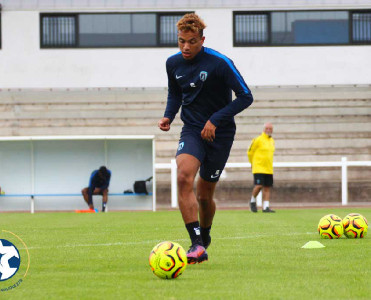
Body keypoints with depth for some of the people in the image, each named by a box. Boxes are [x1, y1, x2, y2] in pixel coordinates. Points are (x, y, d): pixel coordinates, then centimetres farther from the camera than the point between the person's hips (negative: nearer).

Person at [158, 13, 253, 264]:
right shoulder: (173, 63, 1)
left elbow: (245, 97, -12)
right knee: (184, 177, -25)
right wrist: (168, 116, 0)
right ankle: (197, 245, -27)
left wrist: (216, 120, -19)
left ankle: (204, 236, 36)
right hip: (192, 130, 3)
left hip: (220, 134, -3)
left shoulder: (220, 63, -15)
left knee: (204, 194, 3)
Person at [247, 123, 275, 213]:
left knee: (267, 188, 2)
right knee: (259, 186, -14)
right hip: (258, 168, -6)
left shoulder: (272, 141, 13)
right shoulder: (258, 140, -8)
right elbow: (250, 152, 0)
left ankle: (266, 207, 2)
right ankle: (253, 201, 10)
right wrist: (253, 163, 10)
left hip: (269, 169, 6)